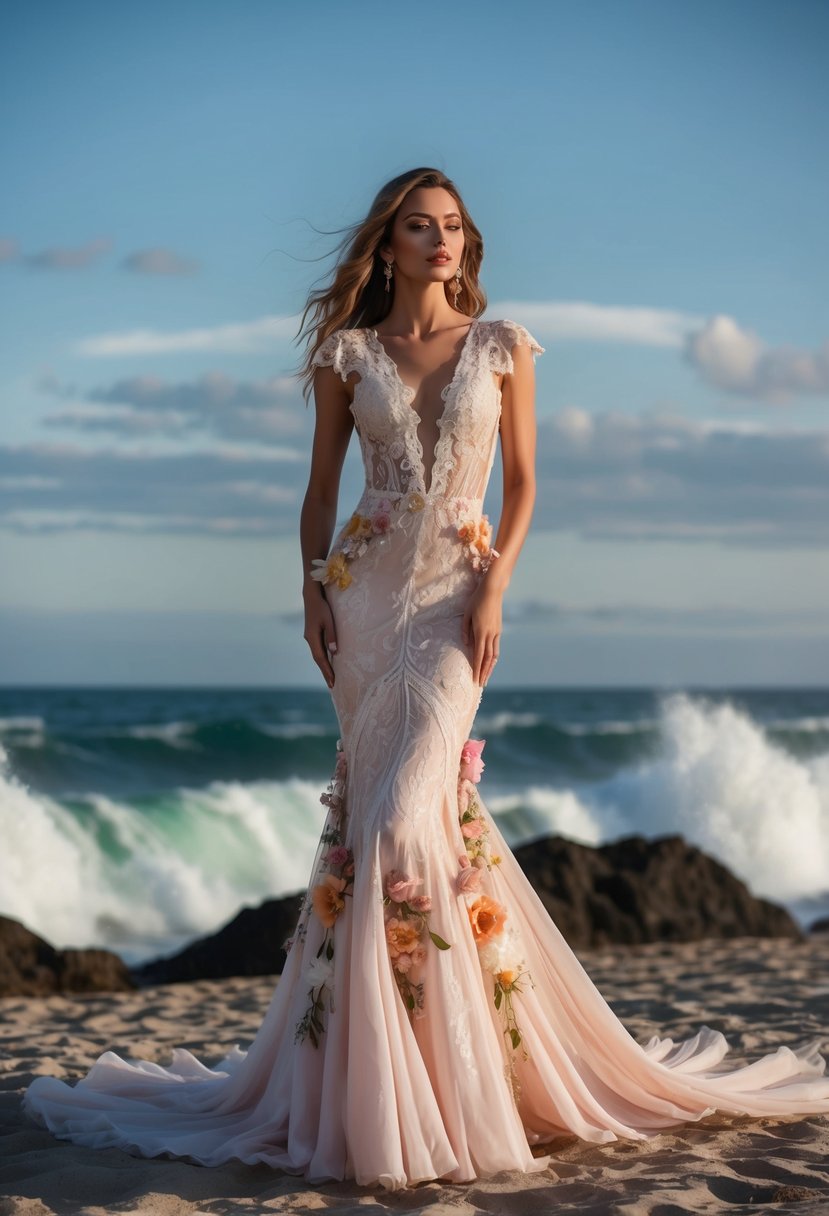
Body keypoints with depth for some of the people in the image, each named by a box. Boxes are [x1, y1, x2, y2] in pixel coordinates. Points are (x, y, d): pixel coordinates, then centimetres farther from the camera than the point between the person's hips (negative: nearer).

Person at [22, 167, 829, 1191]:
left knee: (407, 810, -13)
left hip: (454, 588, -2)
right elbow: (321, 484, 11)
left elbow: (523, 482, 6)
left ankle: (413, 1087, -2)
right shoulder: (349, 352, 8)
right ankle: (357, 1066, 12)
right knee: (375, 804, 0)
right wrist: (313, 590, 0)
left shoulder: (502, 347, 6)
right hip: (366, 586, 2)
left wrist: (494, 587, -6)